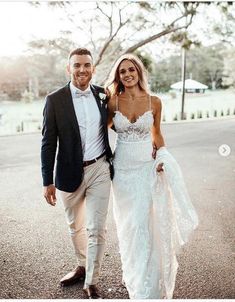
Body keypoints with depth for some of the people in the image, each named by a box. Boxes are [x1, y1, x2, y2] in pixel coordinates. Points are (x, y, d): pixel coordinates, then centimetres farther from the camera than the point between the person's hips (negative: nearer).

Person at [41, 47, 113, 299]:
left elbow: (111, 125, 15)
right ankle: (82, 266, 44)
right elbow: (48, 143, -6)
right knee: (75, 227, 19)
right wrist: (48, 181, -6)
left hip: (99, 169, 1)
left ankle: (91, 283, 19)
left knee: (96, 229, 1)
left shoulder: (102, 95, 0)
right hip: (70, 173, 0)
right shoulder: (55, 99, -7)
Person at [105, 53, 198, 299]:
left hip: (148, 167, -1)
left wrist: (161, 156, -5)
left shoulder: (154, 102, -3)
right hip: (123, 168, 1)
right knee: (129, 224, 11)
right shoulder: (113, 102, -3)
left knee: (151, 223, 5)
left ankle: (152, 279, 28)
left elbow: (156, 133, 8)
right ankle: (134, 275, 33)